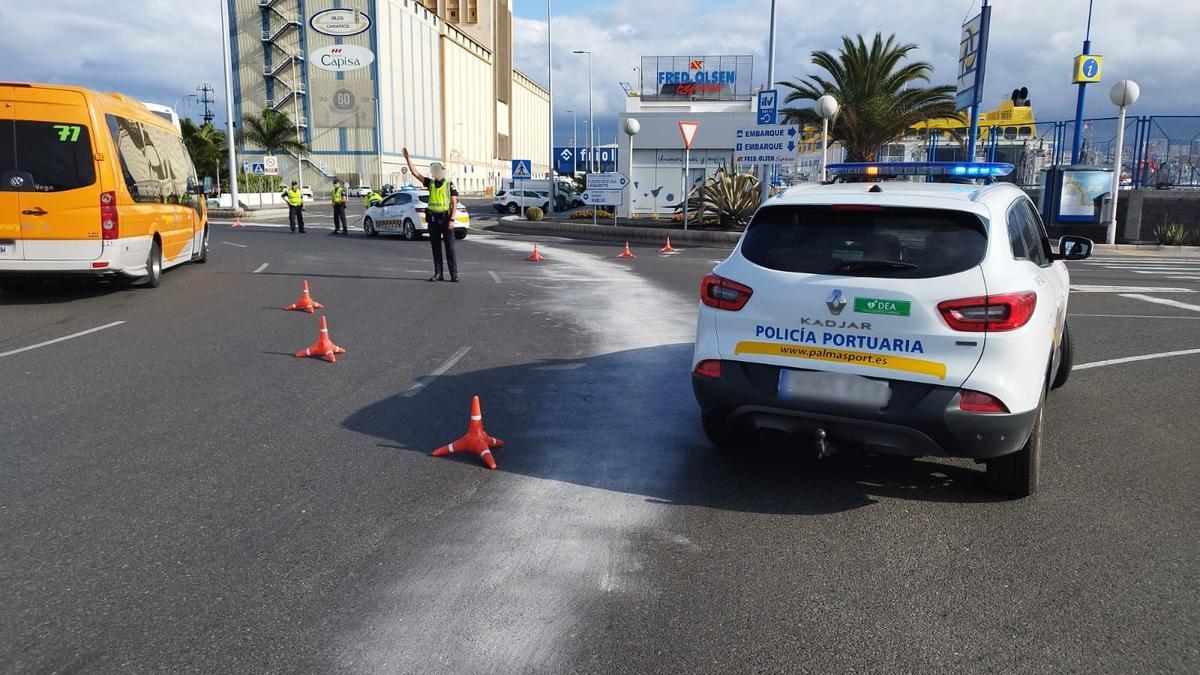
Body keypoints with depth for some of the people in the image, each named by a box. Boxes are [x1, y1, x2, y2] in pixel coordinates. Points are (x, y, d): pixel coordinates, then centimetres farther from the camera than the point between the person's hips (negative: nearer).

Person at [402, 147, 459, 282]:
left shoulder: (449, 185, -1)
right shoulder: (430, 183, 11)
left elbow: (454, 203, -6)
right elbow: (415, 173, 7)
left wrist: (451, 220, -14)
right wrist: (407, 158, 0)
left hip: (446, 219, -4)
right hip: (433, 219, 5)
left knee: (450, 248, -4)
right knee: (436, 248, 6)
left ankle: (454, 274, -3)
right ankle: (438, 274, 10)